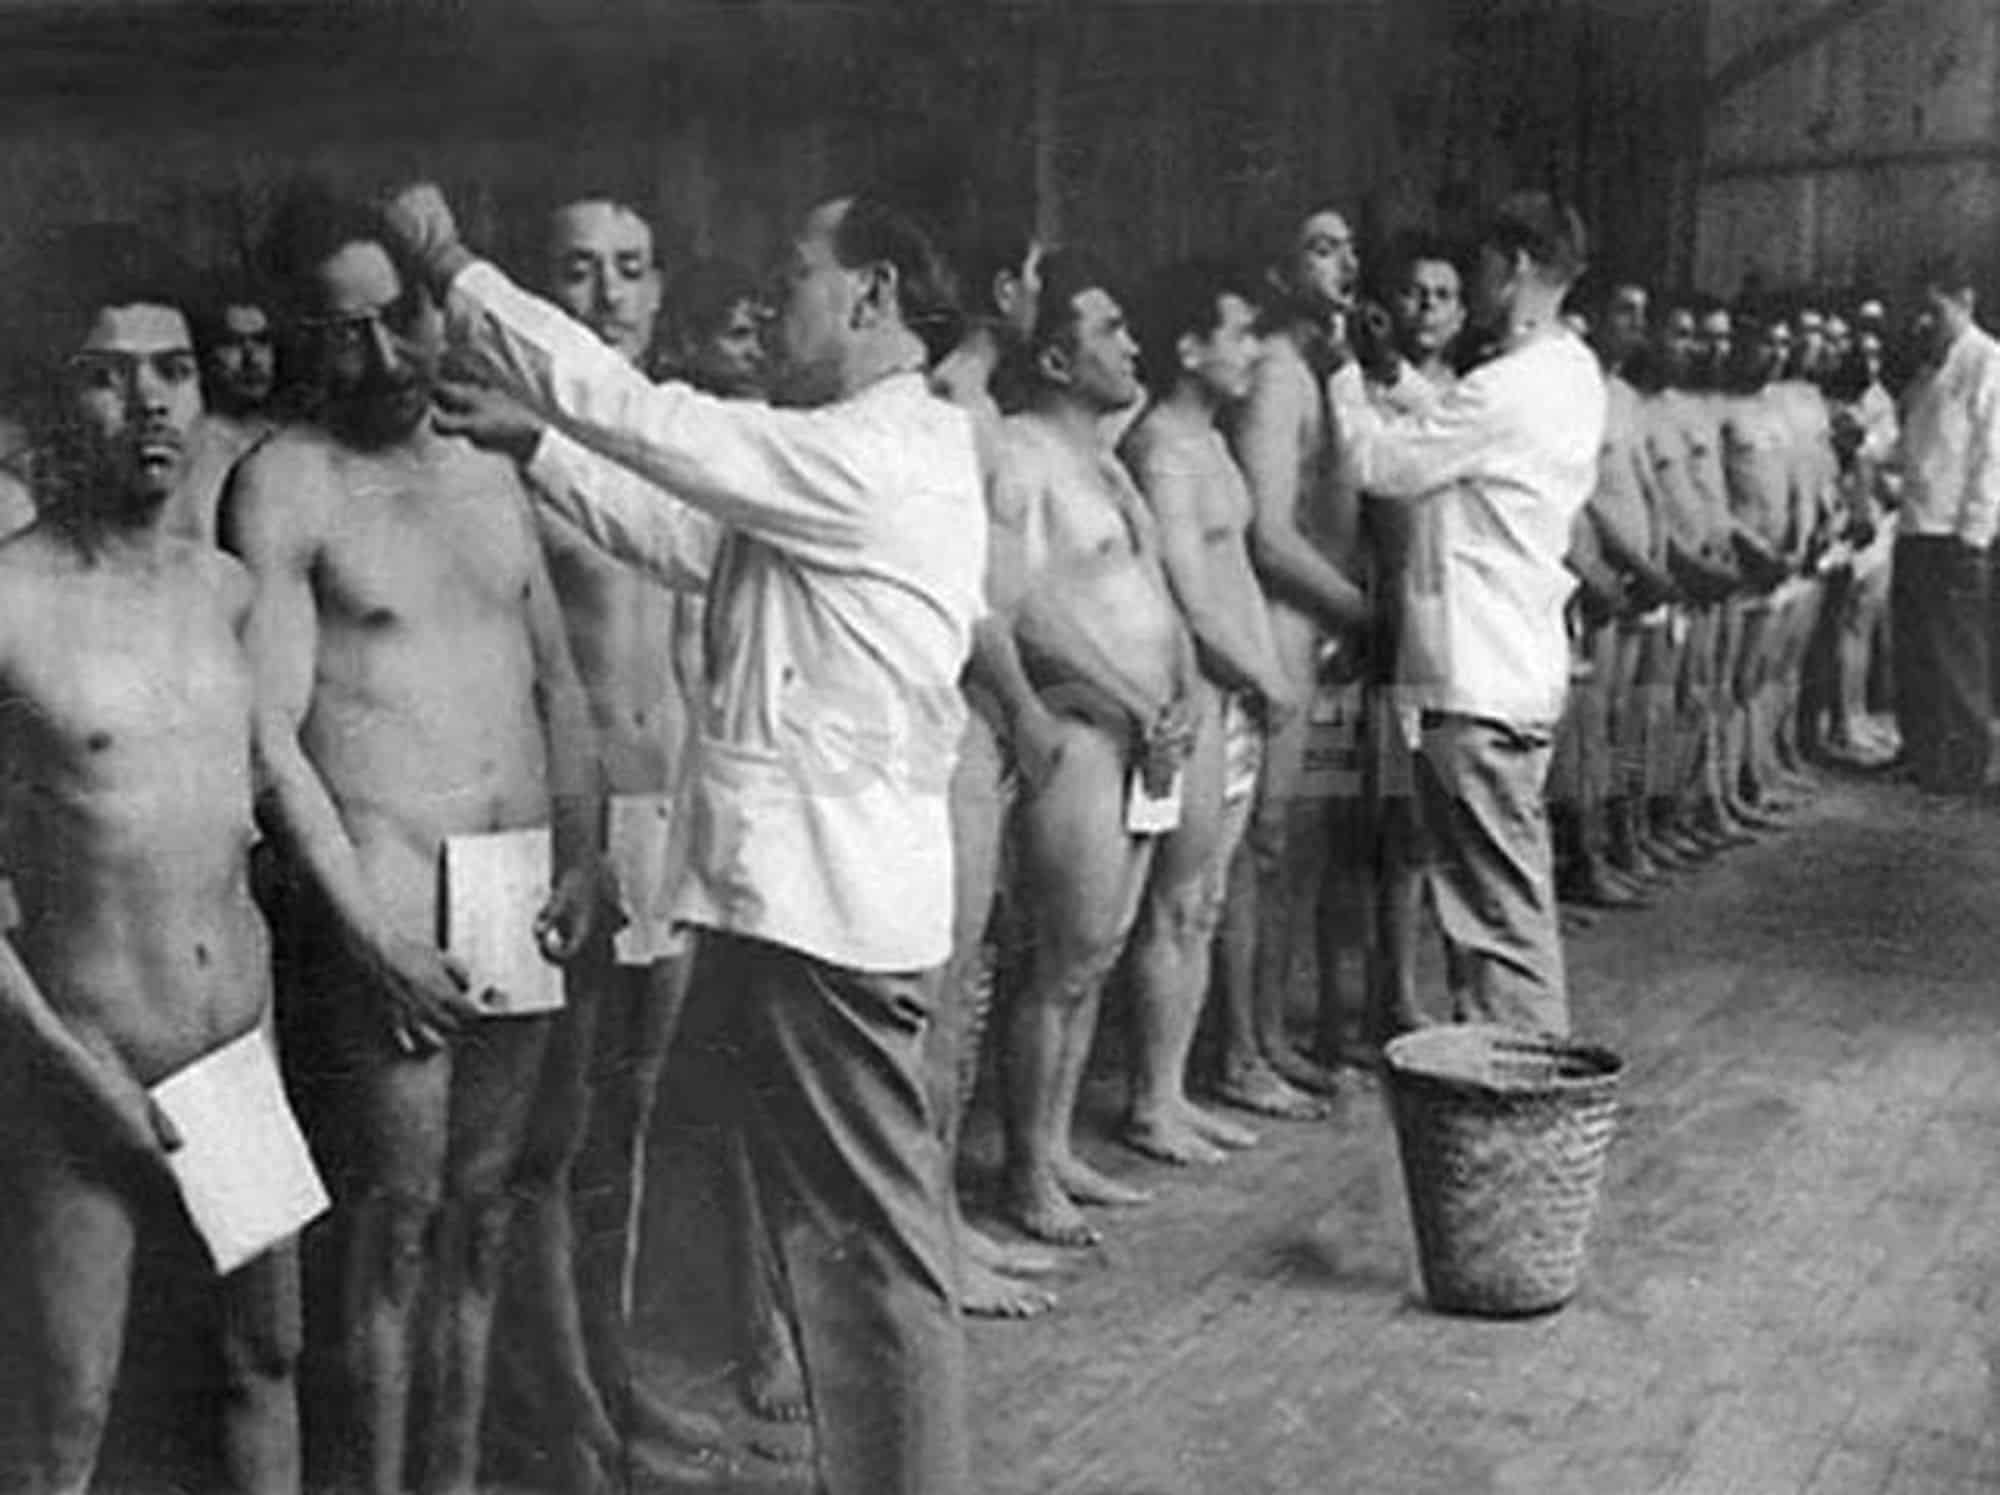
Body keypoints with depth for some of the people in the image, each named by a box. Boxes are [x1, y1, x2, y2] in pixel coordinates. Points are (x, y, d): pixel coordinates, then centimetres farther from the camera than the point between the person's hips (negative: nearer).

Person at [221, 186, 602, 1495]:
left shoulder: (491, 476, 13)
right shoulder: (286, 483, -5)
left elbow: (560, 682, 16)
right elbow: (270, 732, -11)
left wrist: (582, 855, 2)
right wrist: (373, 930, -16)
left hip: (521, 897, 5)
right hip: (386, 900, -5)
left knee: (483, 1206, 12)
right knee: (397, 1215, -1)